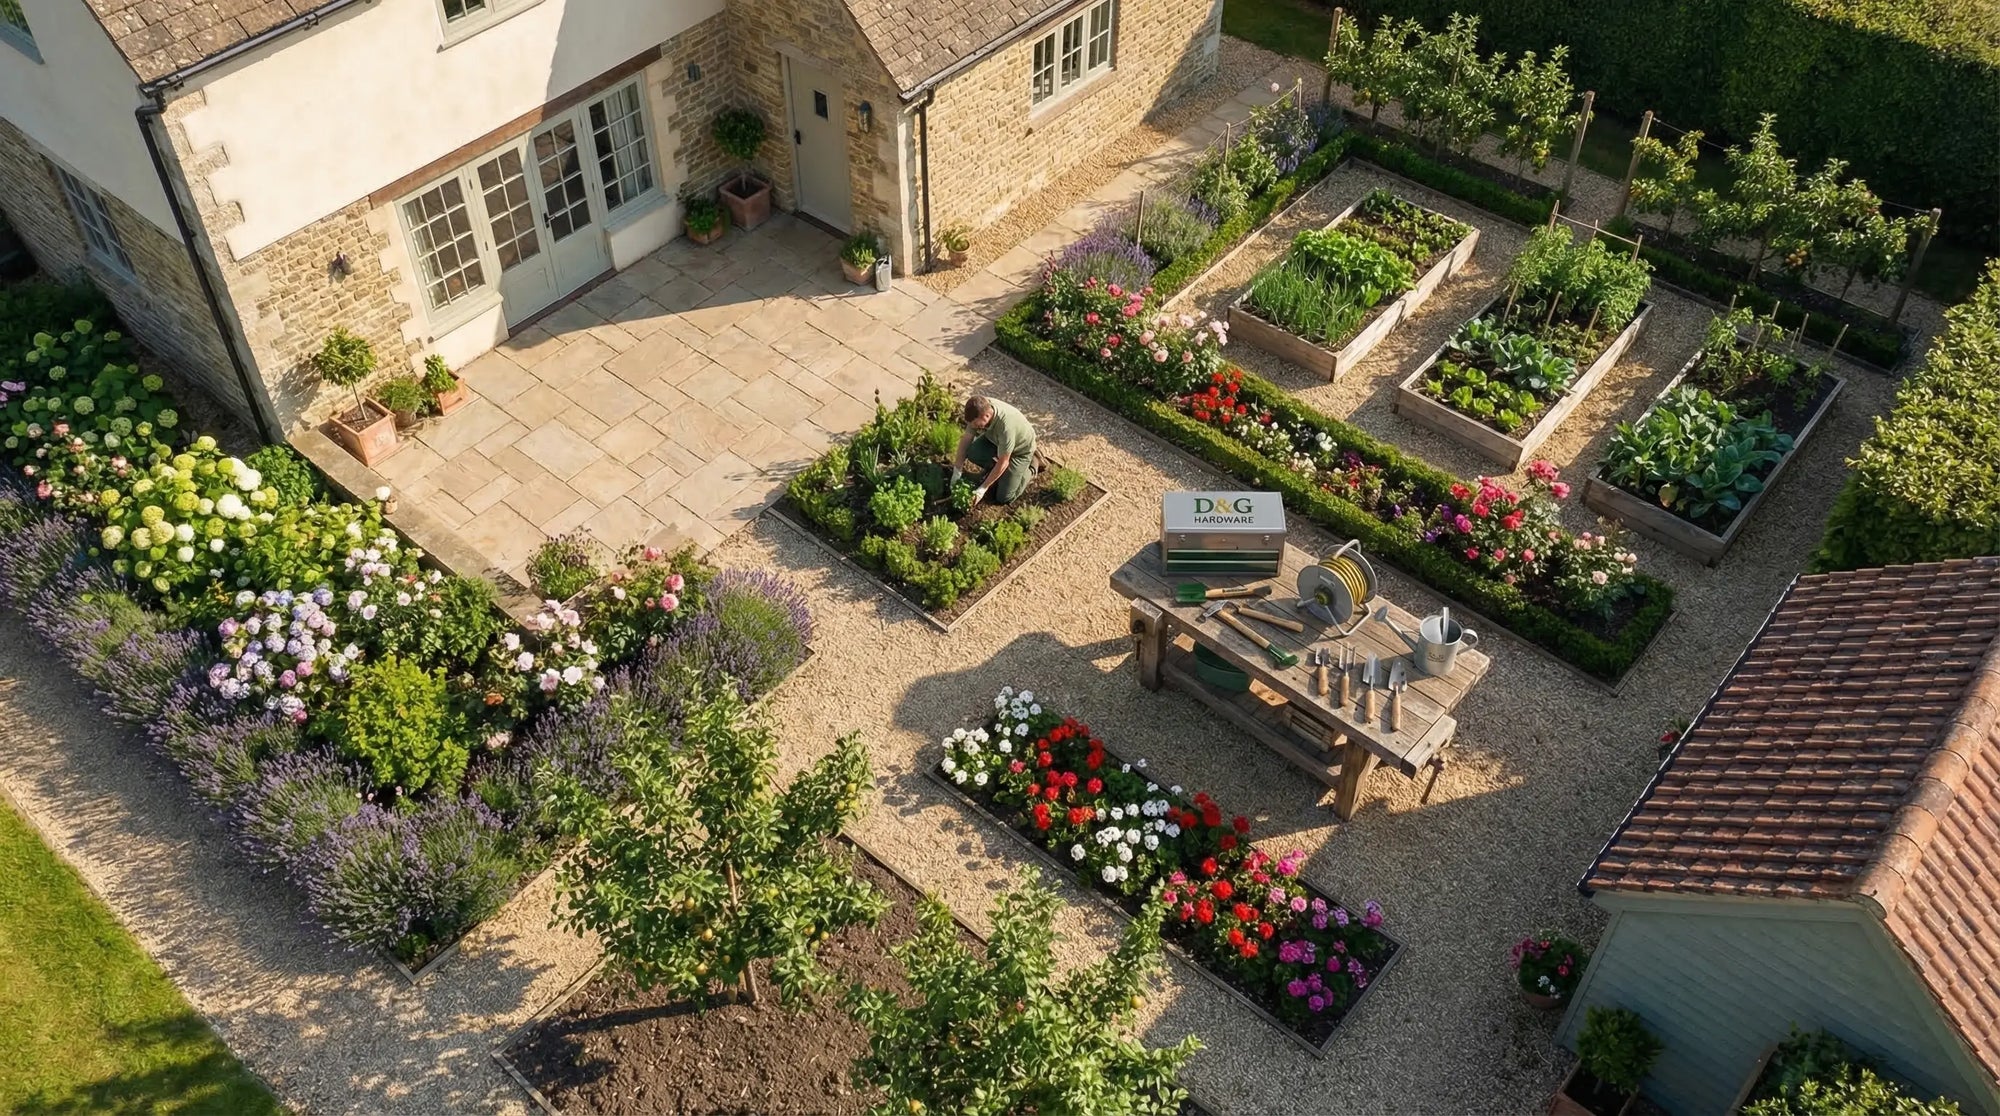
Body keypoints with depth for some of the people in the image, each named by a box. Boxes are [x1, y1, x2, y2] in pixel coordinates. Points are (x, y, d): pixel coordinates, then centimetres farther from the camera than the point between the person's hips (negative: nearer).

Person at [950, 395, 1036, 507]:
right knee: (972, 453, -23)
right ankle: (991, 468, 10)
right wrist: (957, 472, -14)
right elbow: (966, 438, -13)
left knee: (1004, 497, -8)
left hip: (1020, 449, -5)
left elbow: (1003, 463, -31)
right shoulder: (980, 410, -26)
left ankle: (1030, 470, 16)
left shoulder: (1006, 425, -43)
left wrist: (983, 488, -26)